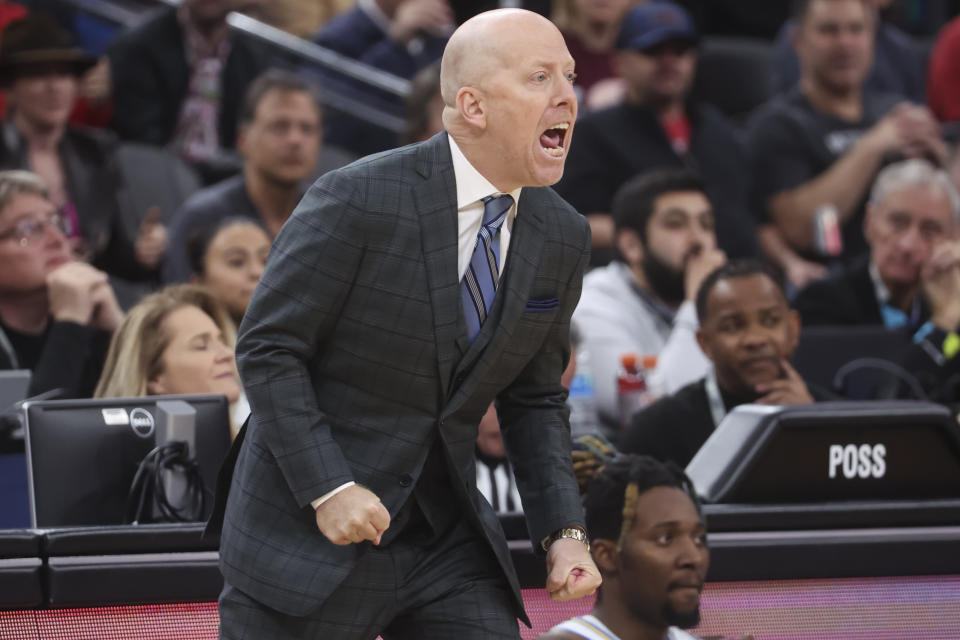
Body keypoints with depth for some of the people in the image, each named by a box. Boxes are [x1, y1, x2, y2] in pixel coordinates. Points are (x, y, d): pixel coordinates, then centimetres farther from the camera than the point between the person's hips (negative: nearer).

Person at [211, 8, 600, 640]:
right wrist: (327, 487, -22)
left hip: (448, 534, 5)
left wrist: (564, 531, -2)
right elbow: (267, 350, -13)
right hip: (311, 537, -5)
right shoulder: (356, 203, -17)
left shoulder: (562, 237, 2)